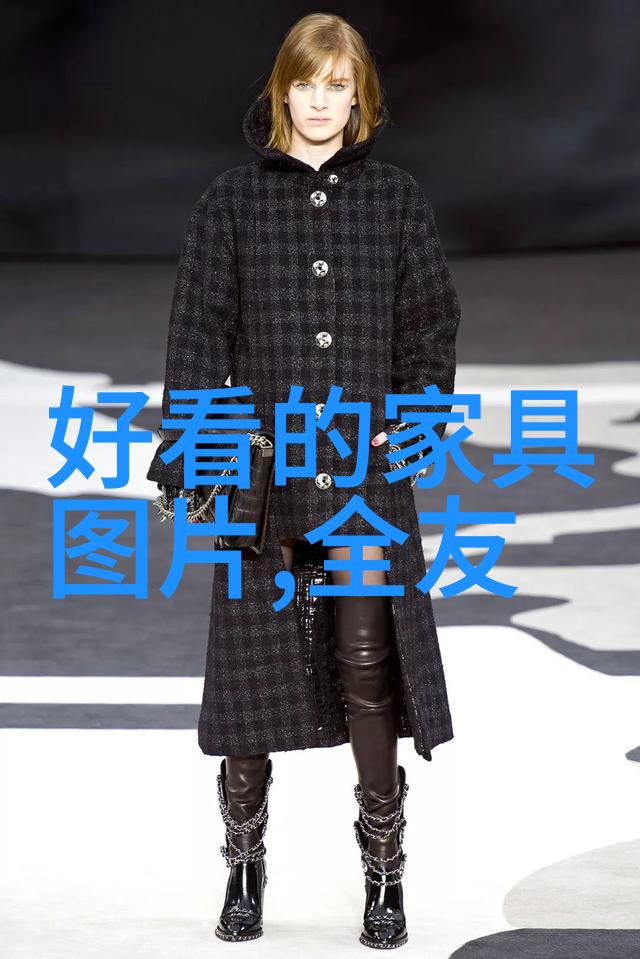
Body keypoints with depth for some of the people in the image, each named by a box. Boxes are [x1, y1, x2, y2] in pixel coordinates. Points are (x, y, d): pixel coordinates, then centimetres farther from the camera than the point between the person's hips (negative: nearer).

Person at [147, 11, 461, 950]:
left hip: (368, 471, 0)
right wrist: (187, 463, -7)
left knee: (369, 664, -1)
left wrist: (416, 423, -4)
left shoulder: (396, 196, 6)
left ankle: (384, 875, 9)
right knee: (253, 660, 4)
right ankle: (245, 866, 17)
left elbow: (432, 318, 8)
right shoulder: (232, 200, 4)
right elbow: (199, 334, 1)